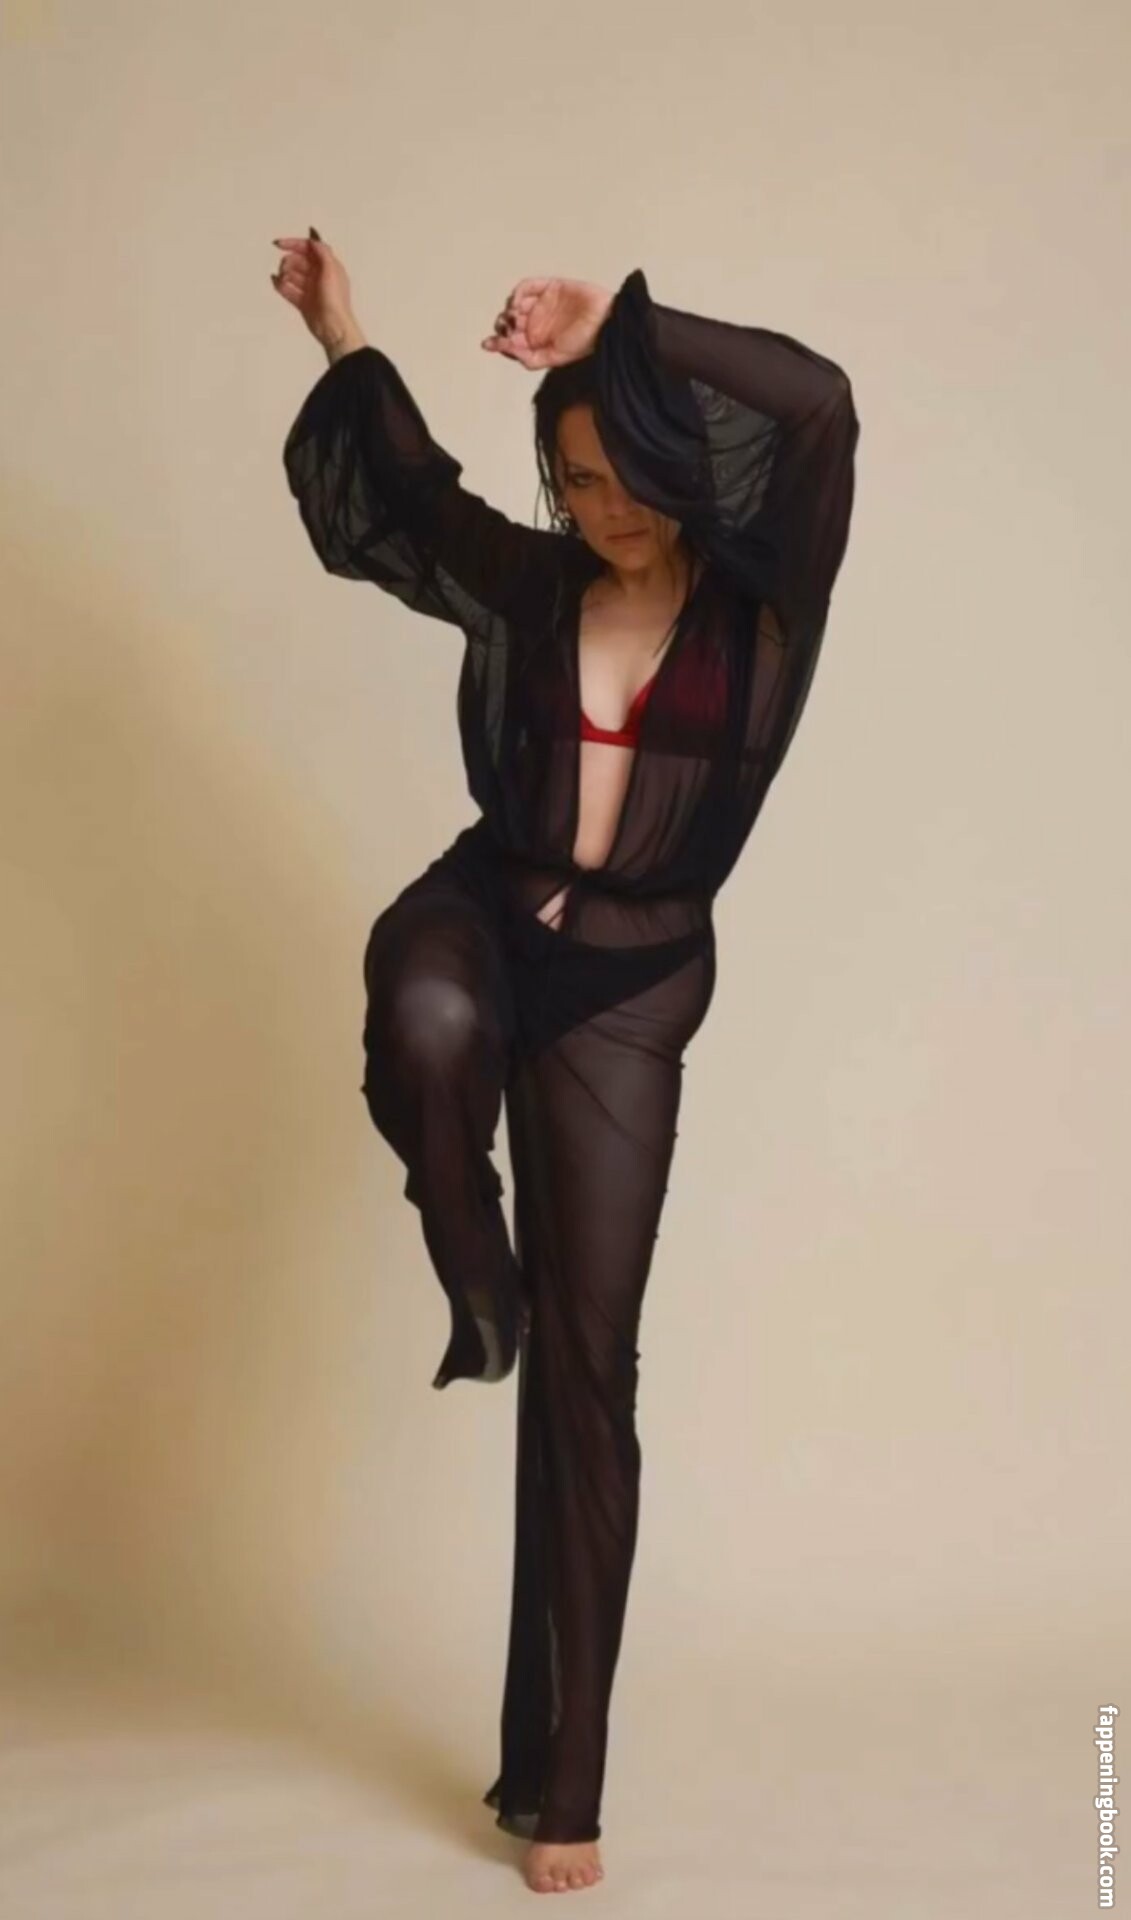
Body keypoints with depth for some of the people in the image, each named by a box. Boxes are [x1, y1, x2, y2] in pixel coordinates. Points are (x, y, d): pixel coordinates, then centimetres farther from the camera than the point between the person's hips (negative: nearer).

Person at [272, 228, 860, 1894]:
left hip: (631, 979, -1)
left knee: (588, 1366, 1)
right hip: (485, 911, 1)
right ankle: (477, 1277, -8)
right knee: (428, 1019, -41)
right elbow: (396, 488, 24)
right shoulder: (527, 584, 2)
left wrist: (624, 330, -25)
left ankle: (561, 1777, 11)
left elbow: (819, 406, -25)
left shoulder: (763, 596, -6)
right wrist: (345, 340, 17)